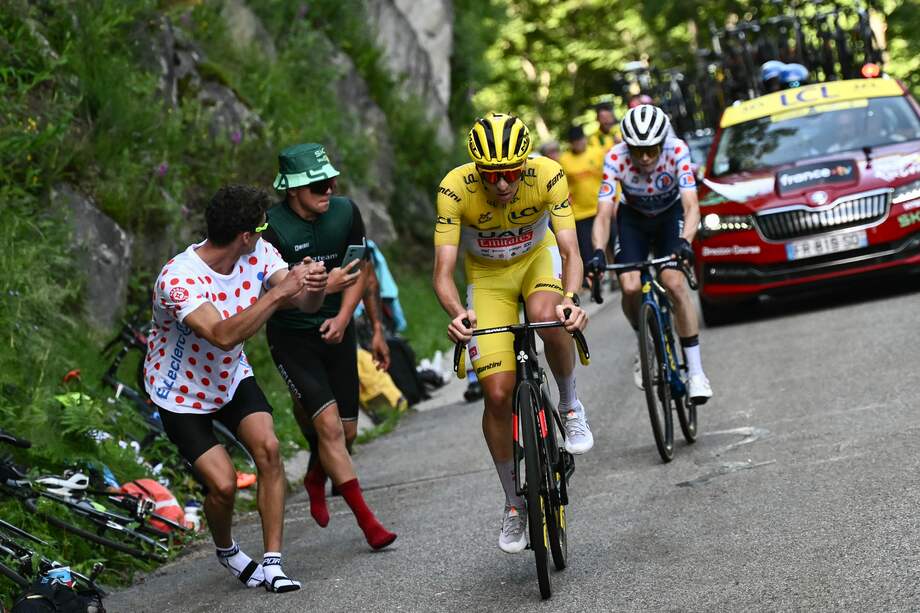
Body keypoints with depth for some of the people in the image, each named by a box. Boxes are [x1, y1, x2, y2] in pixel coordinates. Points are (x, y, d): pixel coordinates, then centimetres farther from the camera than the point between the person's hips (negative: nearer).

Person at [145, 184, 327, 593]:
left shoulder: (258, 254, -13)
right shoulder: (178, 279, -33)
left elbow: (305, 305, -17)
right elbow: (224, 335, -45)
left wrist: (313, 287, -41)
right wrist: (280, 292, -49)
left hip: (233, 377, 5)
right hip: (180, 392, -5)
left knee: (268, 448, -19)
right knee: (223, 484, -15)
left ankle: (272, 562, -11)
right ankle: (226, 551, 19)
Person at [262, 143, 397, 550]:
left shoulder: (345, 212, -7)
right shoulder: (273, 227, -21)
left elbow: (358, 269, 5)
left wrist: (343, 316, -9)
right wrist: (323, 286, -36)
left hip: (335, 331, 5)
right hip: (292, 337, -4)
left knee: (347, 430, 6)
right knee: (328, 424, -16)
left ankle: (316, 478, 40)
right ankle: (366, 520, -10)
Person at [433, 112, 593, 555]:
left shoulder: (548, 175, -30)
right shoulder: (456, 188, -31)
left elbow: (570, 251, -33)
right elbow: (443, 271, -33)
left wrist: (571, 299, -53)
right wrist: (456, 314, -54)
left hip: (537, 257, 0)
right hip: (487, 275, 0)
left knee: (547, 317, -37)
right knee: (498, 393, -9)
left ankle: (570, 406, -8)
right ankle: (514, 503, 10)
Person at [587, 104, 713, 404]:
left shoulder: (677, 151, -32)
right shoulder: (615, 159, -30)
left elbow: (691, 206, -38)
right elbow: (604, 213, -34)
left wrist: (685, 242, -56)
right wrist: (598, 252, -52)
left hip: (670, 214, -1)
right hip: (633, 217, 1)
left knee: (675, 283, -22)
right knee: (630, 287, -20)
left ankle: (696, 371, -14)